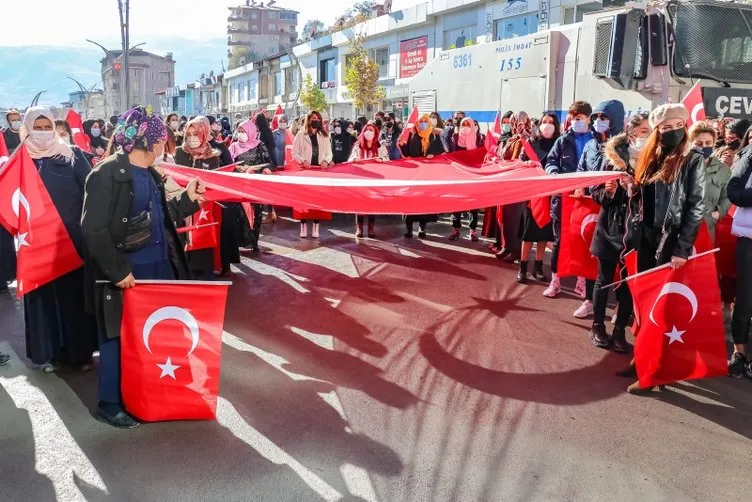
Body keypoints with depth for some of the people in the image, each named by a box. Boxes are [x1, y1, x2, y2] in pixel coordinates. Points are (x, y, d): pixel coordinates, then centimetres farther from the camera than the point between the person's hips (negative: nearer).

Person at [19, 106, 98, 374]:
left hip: (72, 237, -1)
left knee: (75, 292, 4)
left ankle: (80, 350, 15)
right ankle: (49, 352, 16)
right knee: (43, 294, 6)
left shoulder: (72, 155, 2)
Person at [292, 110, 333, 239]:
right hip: (305, 170, -2)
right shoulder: (301, 135, 1)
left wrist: (326, 161, -10)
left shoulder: (324, 136, 10)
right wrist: (303, 161, -16)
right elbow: (294, 152, -1)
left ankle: (315, 226, 8)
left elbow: (329, 152, 10)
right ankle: (303, 226, 5)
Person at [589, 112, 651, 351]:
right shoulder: (613, 157, -2)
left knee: (628, 282, 6)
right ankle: (598, 326, 23)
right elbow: (596, 193, 3)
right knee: (604, 279, 10)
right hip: (611, 227, 0)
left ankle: (620, 331, 17)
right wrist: (607, 192, -18)